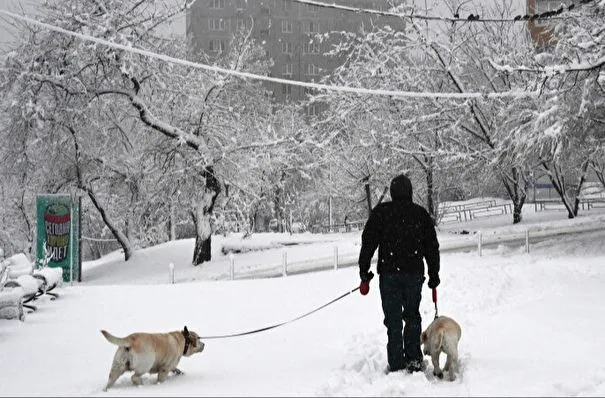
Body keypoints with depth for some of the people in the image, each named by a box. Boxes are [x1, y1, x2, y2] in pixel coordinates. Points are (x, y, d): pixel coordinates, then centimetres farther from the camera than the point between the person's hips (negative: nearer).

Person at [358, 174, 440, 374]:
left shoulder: (380, 212, -1)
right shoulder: (421, 213, 6)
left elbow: (368, 243, -2)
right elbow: (432, 247, 10)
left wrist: (364, 272, 4)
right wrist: (434, 274, 18)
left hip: (389, 273, -2)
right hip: (414, 273, 2)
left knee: (393, 319, 2)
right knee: (412, 316, 15)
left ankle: (396, 364, 2)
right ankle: (414, 359, 10)